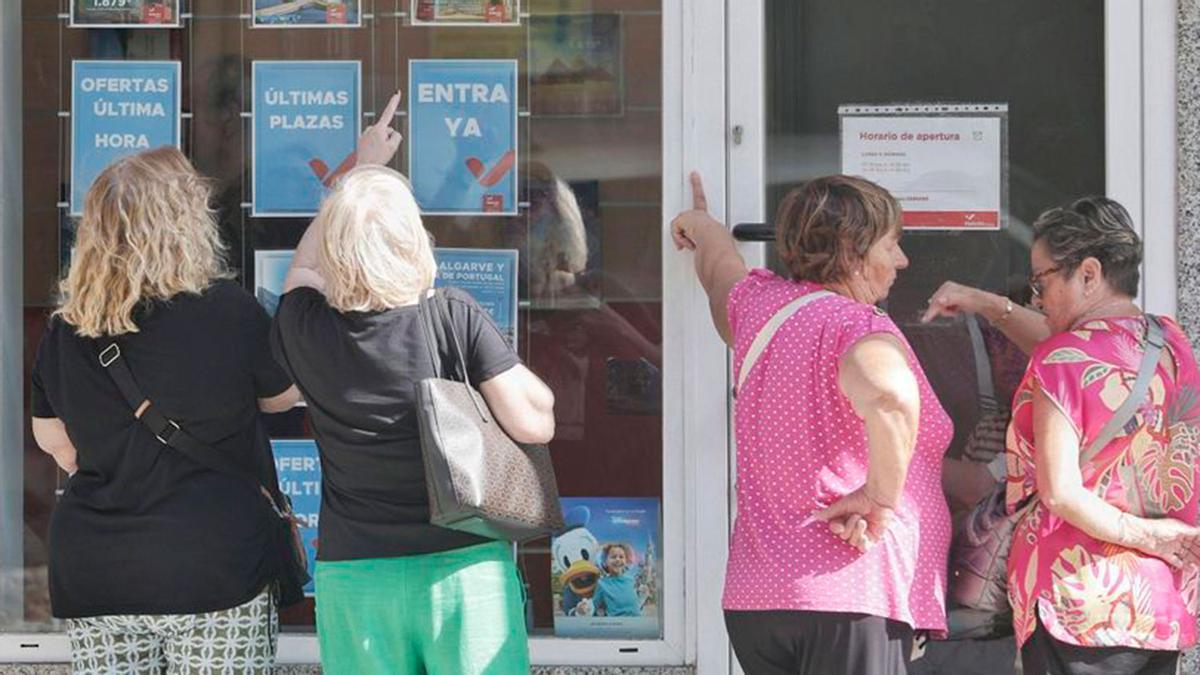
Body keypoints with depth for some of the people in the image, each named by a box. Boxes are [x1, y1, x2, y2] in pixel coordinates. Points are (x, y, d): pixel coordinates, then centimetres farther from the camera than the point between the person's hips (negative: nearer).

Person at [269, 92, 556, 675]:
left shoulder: (305, 329, -2)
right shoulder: (455, 318, -11)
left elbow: (307, 261, 22)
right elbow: (535, 423, -10)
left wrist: (360, 169, 32)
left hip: (353, 577, 2)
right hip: (464, 567, -2)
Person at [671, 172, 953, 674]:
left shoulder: (757, 302, 11)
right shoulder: (858, 327, -12)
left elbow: (721, 269, 37)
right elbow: (890, 393, -37)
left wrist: (702, 227, 60)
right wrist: (881, 497, -23)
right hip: (853, 600, -8)